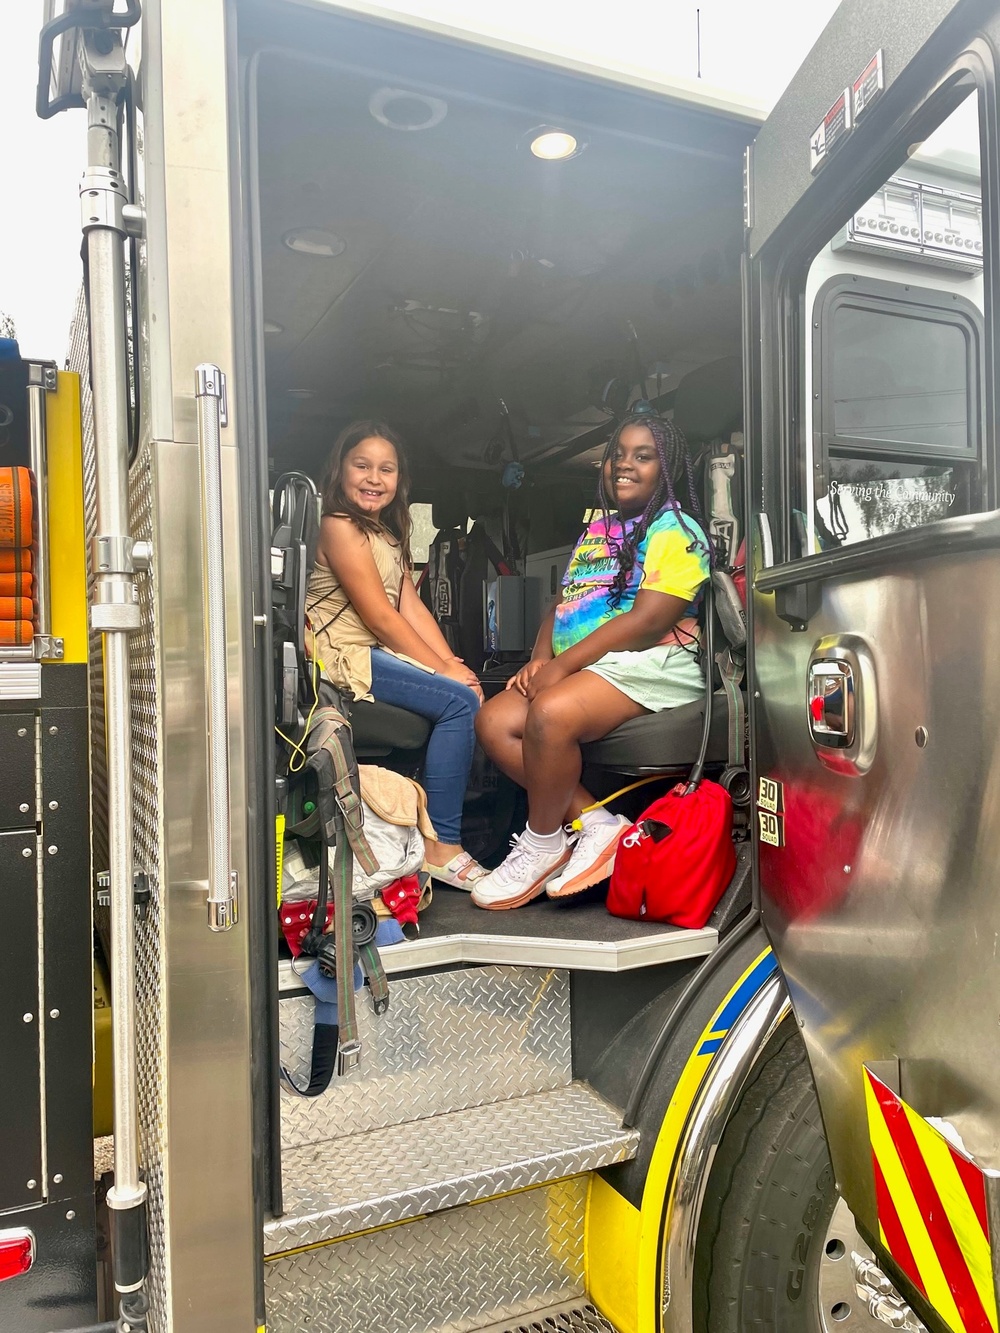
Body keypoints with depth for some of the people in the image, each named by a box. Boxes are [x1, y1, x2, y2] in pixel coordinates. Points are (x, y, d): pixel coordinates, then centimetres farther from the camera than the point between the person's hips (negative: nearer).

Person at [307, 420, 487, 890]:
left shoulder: (387, 532, 19)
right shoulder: (338, 527, -9)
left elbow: (412, 608, 9)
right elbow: (380, 617, -15)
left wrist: (454, 664, -4)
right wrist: (443, 668, -12)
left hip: (379, 652, 9)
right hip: (341, 656, -9)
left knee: (472, 692, -8)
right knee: (459, 701, -20)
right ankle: (441, 846, -15)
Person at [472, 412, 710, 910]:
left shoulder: (676, 530, -3)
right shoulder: (597, 528, 23)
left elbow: (649, 619, -16)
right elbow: (561, 605, 21)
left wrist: (561, 665, -17)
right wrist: (540, 660, 0)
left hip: (651, 664, -8)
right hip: (578, 668, 9)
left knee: (550, 714, -34)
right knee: (494, 721, -13)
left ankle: (542, 845, -12)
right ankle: (595, 823, -11)